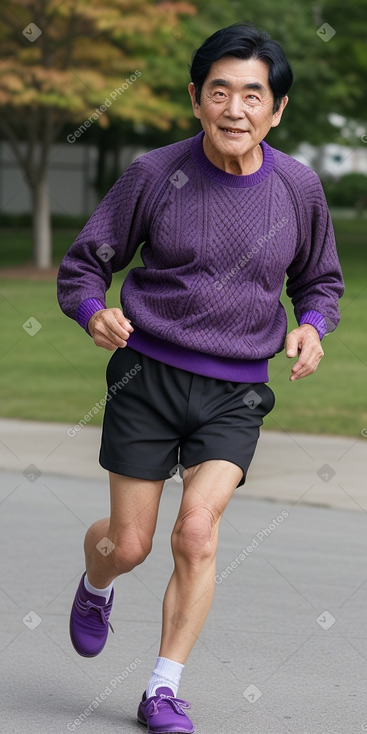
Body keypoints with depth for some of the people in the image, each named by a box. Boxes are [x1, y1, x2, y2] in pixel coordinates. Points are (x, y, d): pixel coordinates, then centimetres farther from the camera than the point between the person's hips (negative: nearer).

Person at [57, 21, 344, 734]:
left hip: (235, 391, 1)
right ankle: (95, 588, 42)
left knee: (197, 533, -15)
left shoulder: (298, 187, -2)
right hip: (147, 374, 0)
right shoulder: (153, 174, -8)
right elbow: (83, 264, 1)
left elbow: (320, 280, 15)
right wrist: (95, 313, -21)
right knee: (129, 543, 4)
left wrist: (311, 326, -7)